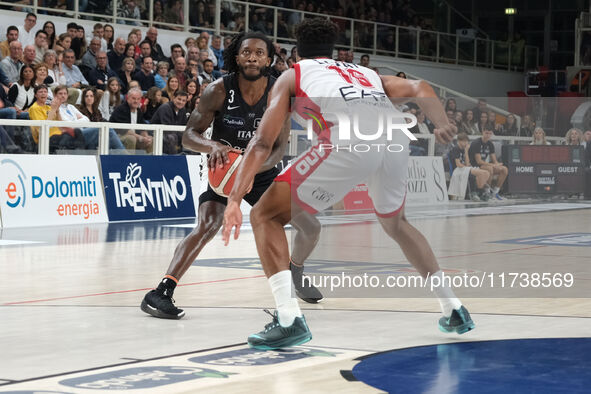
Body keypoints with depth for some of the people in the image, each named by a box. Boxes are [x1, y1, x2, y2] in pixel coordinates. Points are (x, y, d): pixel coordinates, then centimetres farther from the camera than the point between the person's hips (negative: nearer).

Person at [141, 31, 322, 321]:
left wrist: (253, 168, -34)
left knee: (310, 225, 0)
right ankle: (160, 293, -32)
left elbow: (280, 147, -14)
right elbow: (189, 136, -17)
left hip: (262, 172, 3)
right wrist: (213, 146, -40)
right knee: (208, 226, -29)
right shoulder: (219, 91, -19)